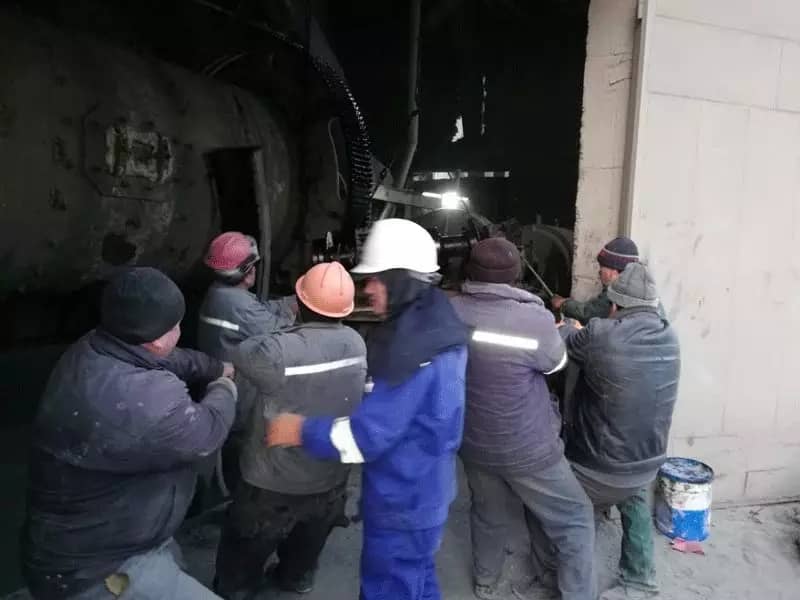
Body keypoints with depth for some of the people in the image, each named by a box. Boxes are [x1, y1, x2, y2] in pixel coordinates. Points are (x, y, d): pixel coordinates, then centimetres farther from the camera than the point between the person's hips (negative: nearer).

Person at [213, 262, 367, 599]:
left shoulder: (279, 351, -32)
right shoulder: (356, 343, -14)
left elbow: (240, 354, -13)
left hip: (275, 486, -5)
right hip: (331, 481, 5)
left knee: (241, 560, 22)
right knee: (306, 549, 33)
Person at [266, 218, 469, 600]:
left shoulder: (413, 349, -30)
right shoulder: (430, 325, 2)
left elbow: (369, 434, -29)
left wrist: (302, 431, -17)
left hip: (402, 503, -9)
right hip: (423, 492, 9)